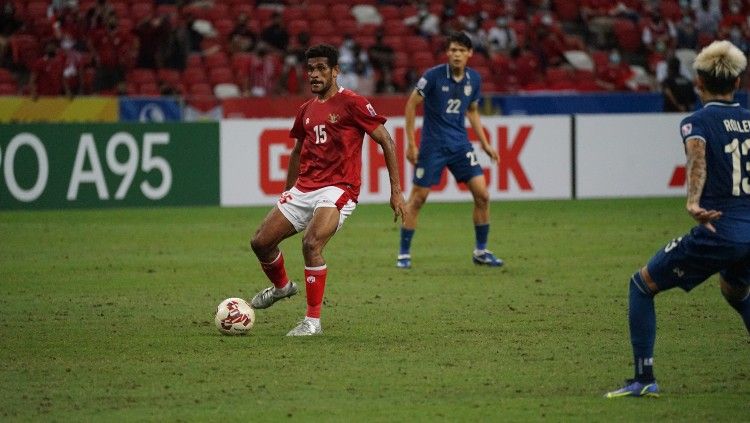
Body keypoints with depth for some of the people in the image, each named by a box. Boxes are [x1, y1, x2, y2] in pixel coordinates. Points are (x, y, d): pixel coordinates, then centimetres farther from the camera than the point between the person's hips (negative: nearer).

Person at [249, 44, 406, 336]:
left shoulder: (351, 103, -7)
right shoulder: (306, 110, 13)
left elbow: (386, 142, -6)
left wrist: (396, 191, -9)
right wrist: (287, 194, 28)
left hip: (338, 189, -7)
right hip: (303, 189, 7)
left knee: (311, 243, -29)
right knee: (261, 242, 5)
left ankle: (313, 321, -19)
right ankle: (281, 286, 38)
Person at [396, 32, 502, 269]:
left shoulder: (474, 79, 2)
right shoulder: (434, 76, -13)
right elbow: (411, 105, -6)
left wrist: (484, 143, 13)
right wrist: (410, 143, -8)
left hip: (460, 146, 4)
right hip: (432, 146, -4)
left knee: (482, 194, -4)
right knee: (417, 198, -2)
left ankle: (481, 251, 10)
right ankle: (404, 254, 10)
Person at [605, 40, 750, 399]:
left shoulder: (696, 122, -2)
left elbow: (698, 153, -24)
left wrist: (693, 202, -40)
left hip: (718, 231, -6)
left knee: (642, 285, 11)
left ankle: (644, 379, 2)